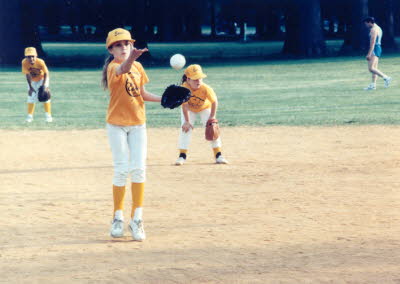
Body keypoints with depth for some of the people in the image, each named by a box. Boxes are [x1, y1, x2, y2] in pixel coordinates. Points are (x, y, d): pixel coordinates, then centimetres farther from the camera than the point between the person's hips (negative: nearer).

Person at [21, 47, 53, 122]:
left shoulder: (40, 62, -33)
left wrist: (44, 84, -32)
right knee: (31, 97, 2)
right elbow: (27, 75, -23)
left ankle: (48, 115, -2)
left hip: (42, 79, -2)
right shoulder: (24, 62, -28)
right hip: (32, 81, 2)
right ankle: (30, 116, 13)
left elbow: (46, 74, -23)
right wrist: (30, 87, -27)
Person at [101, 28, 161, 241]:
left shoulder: (138, 67, 7)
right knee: (122, 170, -4)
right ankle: (118, 218, 9)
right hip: (117, 124, -5)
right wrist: (131, 58, -59)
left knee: (139, 169, -3)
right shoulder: (113, 67, -12)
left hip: (138, 123, 5)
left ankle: (137, 218, 2)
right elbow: (123, 69, -37)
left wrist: (163, 99, 2)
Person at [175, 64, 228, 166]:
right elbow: (185, 105, -29)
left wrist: (212, 118, -20)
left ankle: (218, 155, 1)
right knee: (185, 128, -12)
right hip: (189, 110, 0)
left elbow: (214, 102, -22)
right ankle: (182, 155, -4)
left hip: (205, 108, 0)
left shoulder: (206, 88, -36)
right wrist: (187, 121, -25)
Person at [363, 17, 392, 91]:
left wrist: (369, 54, -24)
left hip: (374, 49, -11)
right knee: (374, 68, 9)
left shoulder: (373, 29, -14)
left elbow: (372, 42, -21)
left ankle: (386, 78, -17)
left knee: (371, 68, -15)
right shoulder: (378, 28, 18)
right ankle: (373, 85, 8)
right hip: (378, 48, 11)